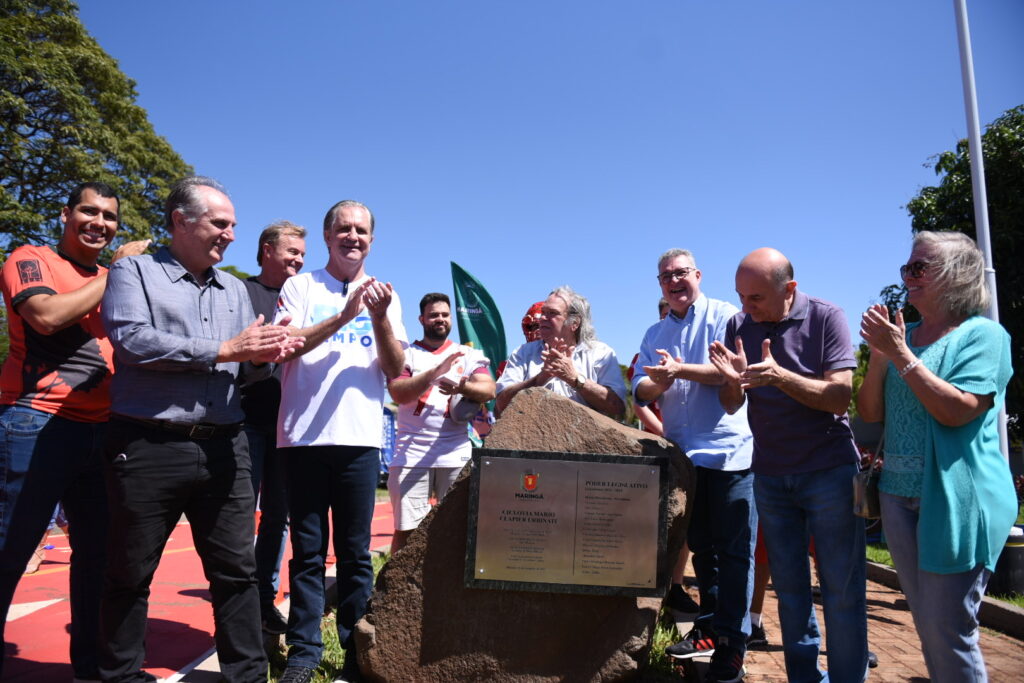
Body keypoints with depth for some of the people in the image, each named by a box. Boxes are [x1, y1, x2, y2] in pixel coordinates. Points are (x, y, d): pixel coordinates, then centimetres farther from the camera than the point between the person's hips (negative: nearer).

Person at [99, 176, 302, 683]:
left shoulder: (235, 289, 17)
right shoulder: (135, 272, 2)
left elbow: (249, 369, 14)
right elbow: (131, 339, -16)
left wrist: (266, 355, -10)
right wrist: (224, 350, -16)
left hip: (223, 448, 4)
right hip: (148, 447, -4)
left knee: (237, 569, 7)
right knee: (129, 575, 10)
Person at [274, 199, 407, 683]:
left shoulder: (385, 296, 12)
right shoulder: (301, 286, 7)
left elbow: (395, 369, 3)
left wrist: (380, 319, -14)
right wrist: (344, 315, -16)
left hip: (360, 438, 1)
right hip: (303, 435, -1)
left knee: (356, 552, 7)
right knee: (308, 551, 7)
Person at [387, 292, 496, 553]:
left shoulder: (468, 355, 13)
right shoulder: (406, 354, 9)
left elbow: (489, 390, -2)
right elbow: (398, 394, -7)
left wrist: (463, 387, -24)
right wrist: (435, 371, -21)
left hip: (457, 455, 1)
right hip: (412, 453, -1)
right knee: (406, 529, -1)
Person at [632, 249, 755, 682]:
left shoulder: (725, 317, -3)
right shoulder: (655, 334, 13)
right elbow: (640, 390, 4)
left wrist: (680, 370, -24)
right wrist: (658, 381, -17)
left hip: (728, 451, -5)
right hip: (683, 455, 6)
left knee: (733, 552, 0)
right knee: (701, 547, 17)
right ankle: (709, 628, 31)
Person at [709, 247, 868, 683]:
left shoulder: (825, 318, -9)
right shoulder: (738, 326, 1)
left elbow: (840, 397, -15)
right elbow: (730, 406, 4)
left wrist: (779, 376, -30)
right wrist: (734, 380, -18)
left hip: (828, 470, -3)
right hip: (770, 475, 3)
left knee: (842, 590, 1)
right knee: (789, 587, 9)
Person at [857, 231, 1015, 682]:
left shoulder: (983, 334, -6)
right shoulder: (903, 336, 11)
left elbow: (958, 411, -20)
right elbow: (870, 413, 7)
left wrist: (901, 355, -18)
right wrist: (879, 355, -6)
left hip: (956, 499, -6)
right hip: (900, 494, 7)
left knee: (948, 631, 0)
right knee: (926, 624, 16)